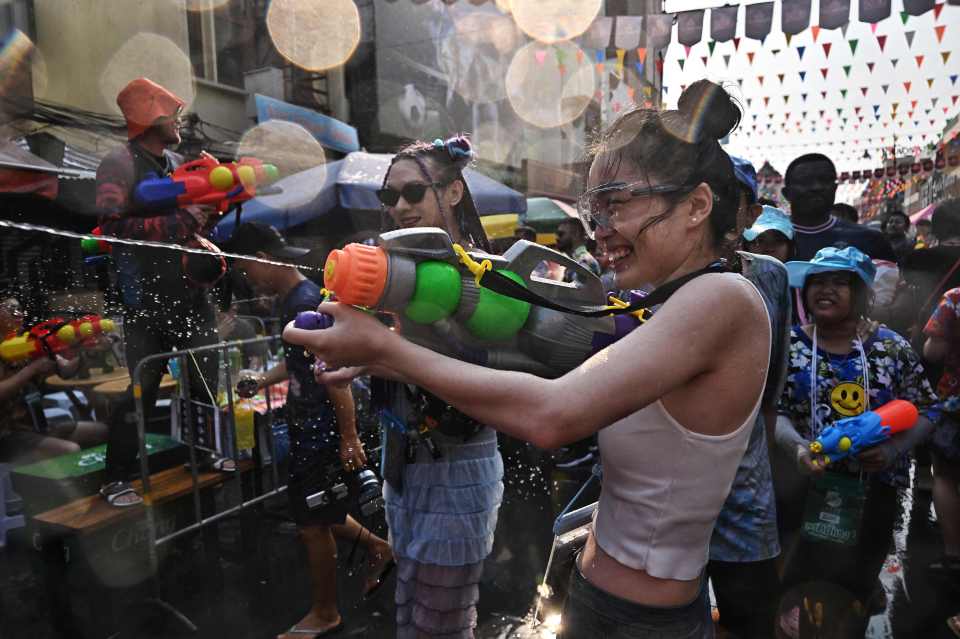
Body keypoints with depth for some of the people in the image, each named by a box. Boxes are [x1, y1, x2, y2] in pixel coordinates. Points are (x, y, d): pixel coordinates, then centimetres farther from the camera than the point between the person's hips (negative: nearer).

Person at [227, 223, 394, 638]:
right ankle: (377, 549, 40)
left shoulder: (306, 303, -22)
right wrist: (262, 381, 17)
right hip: (308, 431, 9)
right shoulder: (292, 300, 8)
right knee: (314, 516, 22)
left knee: (313, 525, 7)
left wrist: (349, 437, -23)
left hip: (323, 435, -9)